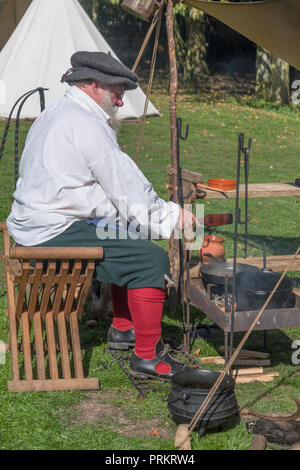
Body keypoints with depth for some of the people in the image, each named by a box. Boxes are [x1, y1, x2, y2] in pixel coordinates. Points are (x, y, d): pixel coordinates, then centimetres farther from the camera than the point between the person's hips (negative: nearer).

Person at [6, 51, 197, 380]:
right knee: (151, 259, -14)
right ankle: (146, 357, -8)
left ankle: (122, 329, 31)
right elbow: (128, 187, -15)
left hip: (35, 225, 11)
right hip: (56, 234, -11)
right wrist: (171, 216, -2)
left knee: (131, 242, 24)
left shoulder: (54, 114, 20)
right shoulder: (86, 124, -15)